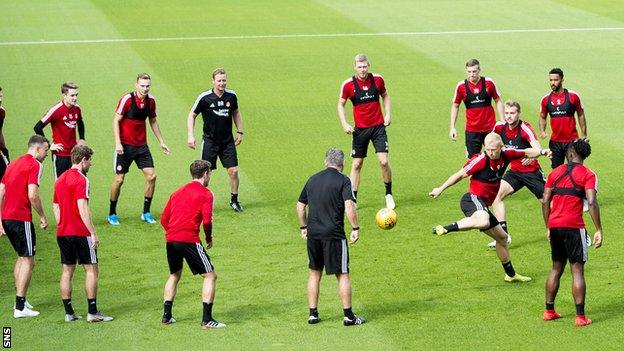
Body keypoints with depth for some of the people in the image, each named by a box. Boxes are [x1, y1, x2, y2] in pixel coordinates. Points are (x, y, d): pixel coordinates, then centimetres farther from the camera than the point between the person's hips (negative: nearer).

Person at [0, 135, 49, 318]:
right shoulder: (35, 165, -9)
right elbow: (33, 195, -19)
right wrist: (42, 217, -7)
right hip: (21, 219, -8)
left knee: (21, 258, 22)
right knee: (28, 261, -1)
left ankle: (20, 300, 25)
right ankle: (20, 307, -4)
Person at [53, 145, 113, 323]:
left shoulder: (60, 179, 13)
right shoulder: (81, 179, -12)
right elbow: (82, 209, -19)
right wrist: (93, 233, -17)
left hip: (62, 233, 8)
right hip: (80, 233, -8)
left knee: (67, 271, 9)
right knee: (91, 269, -1)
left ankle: (69, 312, 10)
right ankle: (92, 312, -4)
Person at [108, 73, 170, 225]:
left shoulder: (151, 101, 2)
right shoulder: (127, 99, -14)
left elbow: (153, 122, 16)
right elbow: (116, 121, -12)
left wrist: (161, 142, 19)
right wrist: (118, 143, -20)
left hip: (142, 146, 5)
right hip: (125, 145, -5)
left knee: (151, 176, -3)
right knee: (119, 179, -1)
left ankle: (146, 213, 9)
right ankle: (112, 214, 13)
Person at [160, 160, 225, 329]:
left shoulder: (177, 192, 20)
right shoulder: (205, 193, 0)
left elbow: (164, 219, 17)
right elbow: (207, 221, -12)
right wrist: (209, 238, 4)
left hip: (171, 239, 7)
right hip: (189, 240, -7)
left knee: (174, 275, 27)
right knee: (210, 276, 1)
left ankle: (167, 315, 24)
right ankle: (207, 320, -6)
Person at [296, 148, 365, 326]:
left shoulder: (312, 179, 11)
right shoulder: (343, 181, -6)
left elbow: (300, 206, 17)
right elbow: (350, 206, -18)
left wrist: (304, 227, 27)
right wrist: (355, 228, -11)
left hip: (313, 234, 5)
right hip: (333, 235, -5)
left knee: (315, 273, 16)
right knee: (343, 274, 4)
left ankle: (313, 314, 18)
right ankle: (348, 316, 7)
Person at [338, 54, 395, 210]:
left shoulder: (378, 79, -3)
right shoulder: (348, 84, -7)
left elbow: (385, 96, 13)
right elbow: (341, 104, 4)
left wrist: (388, 114, 1)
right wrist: (344, 124, -8)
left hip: (378, 126, 0)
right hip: (360, 129, 0)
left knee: (384, 161, -10)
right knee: (356, 164, 3)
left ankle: (389, 194, 9)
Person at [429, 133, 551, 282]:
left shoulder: (506, 155, 3)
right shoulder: (481, 160, -15)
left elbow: (526, 152, 19)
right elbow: (460, 174, -7)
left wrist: (541, 152, 2)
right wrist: (440, 189, -4)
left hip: (483, 204, 8)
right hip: (473, 199, -8)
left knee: (501, 237, 19)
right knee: (483, 221, -43)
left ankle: (510, 274, 34)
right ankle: (446, 229, -37)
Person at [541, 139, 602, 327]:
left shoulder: (555, 172, 12)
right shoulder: (587, 175, -2)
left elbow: (545, 201, 10)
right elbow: (592, 203, -14)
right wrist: (599, 230, -12)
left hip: (554, 225, 5)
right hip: (574, 227, -5)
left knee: (556, 268, 18)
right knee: (577, 270, -1)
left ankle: (549, 311, 21)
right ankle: (580, 316, -3)